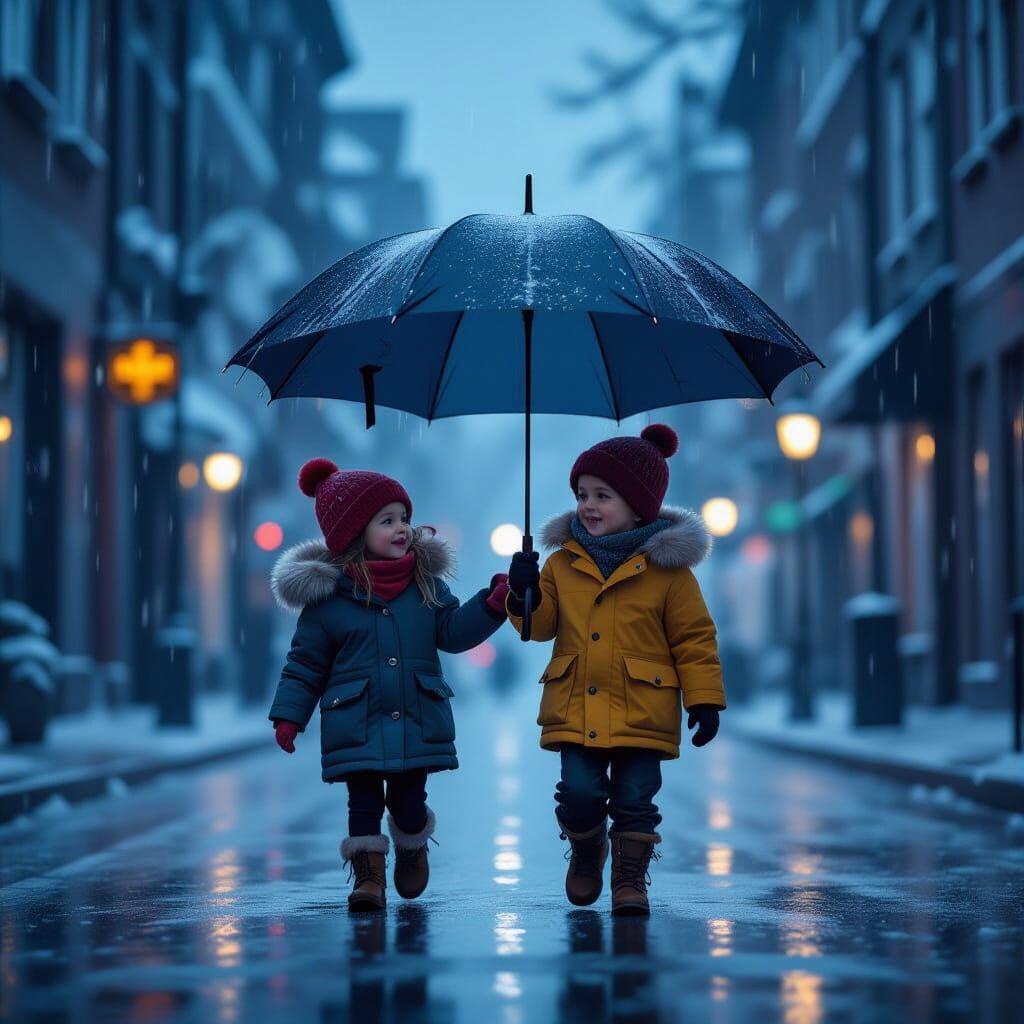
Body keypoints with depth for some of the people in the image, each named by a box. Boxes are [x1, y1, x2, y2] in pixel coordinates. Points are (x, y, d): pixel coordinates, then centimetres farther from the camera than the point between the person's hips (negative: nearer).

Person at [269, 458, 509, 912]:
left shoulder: (425, 582, 4)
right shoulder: (327, 593, -4)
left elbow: (453, 631, 0)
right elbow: (305, 662, 2)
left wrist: (492, 603, -15)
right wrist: (288, 715, -2)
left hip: (417, 722, 2)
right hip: (356, 726, -2)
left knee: (409, 804, 9)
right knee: (364, 803, -2)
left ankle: (412, 851, 38)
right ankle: (368, 875, 11)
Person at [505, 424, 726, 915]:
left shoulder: (667, 567, -3)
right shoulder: (563, 562, 6)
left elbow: (694, 639, -1)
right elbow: (542, 625, 8)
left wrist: (705, 699, -4)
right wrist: (525, 597, -12)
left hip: (642, 713, -2)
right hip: (576, 709, 2)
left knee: (634, 800, 0)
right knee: (579, 794, -3)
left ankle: (631, 878, 16)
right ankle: (586, 855, 26)